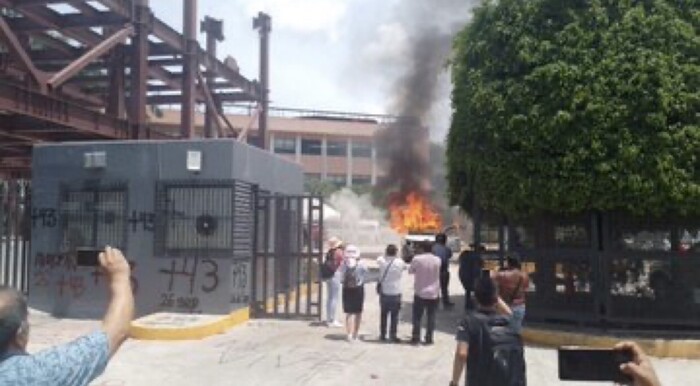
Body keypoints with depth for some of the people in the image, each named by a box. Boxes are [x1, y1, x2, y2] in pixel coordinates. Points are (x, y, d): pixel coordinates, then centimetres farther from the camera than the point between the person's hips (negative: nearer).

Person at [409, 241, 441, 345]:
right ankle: (429, 338, 9)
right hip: (433, 293, 2)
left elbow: (411, 271, 1)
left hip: (420, 292, -2)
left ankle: (416, 337, 7)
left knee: (417, 316, 7)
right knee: (431, 316, 9)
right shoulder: (437, 260, -1)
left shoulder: (417, 259, -12)